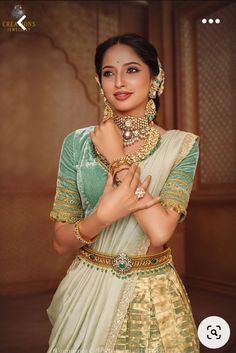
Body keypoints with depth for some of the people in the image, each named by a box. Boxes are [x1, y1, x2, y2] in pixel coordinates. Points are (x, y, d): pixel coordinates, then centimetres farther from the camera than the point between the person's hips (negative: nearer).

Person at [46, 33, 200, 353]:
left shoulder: (181, 146, -8)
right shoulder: (78, 143, -4)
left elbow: (160, 232, -22)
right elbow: (61, 242, -4)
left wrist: (117, 157, -17)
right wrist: (103, 215, -23)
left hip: (155, 298, -1)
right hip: (89, 293, 1)